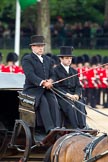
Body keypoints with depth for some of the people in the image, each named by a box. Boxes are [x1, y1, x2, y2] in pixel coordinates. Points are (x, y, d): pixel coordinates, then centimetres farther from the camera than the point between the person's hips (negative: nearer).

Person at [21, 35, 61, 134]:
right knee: (43, 102, -32)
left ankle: (57, 127, -36)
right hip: (32, 89, -5)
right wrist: (42, 83, -30)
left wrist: (50, 81, -10)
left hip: (46, 89, 5)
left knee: (53, 101, -24)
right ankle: (50, 128, -42)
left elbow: (52, 75, 16)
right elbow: (30, 75, -15)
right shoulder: (27, 59, -1)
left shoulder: (48, 60, 20)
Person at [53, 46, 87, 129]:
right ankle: (76, 129, -40)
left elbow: (78, 86, 15)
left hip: (74, 95, 4)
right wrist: (67, 94, -17)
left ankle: (83, 128, -38)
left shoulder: (74, 71, 19)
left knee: (80, 105, -27)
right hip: (61, 96, -4)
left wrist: (77, 95, -8)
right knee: (71, 107, -33)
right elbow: (56, 87, -5)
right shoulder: (56, 71, 2)